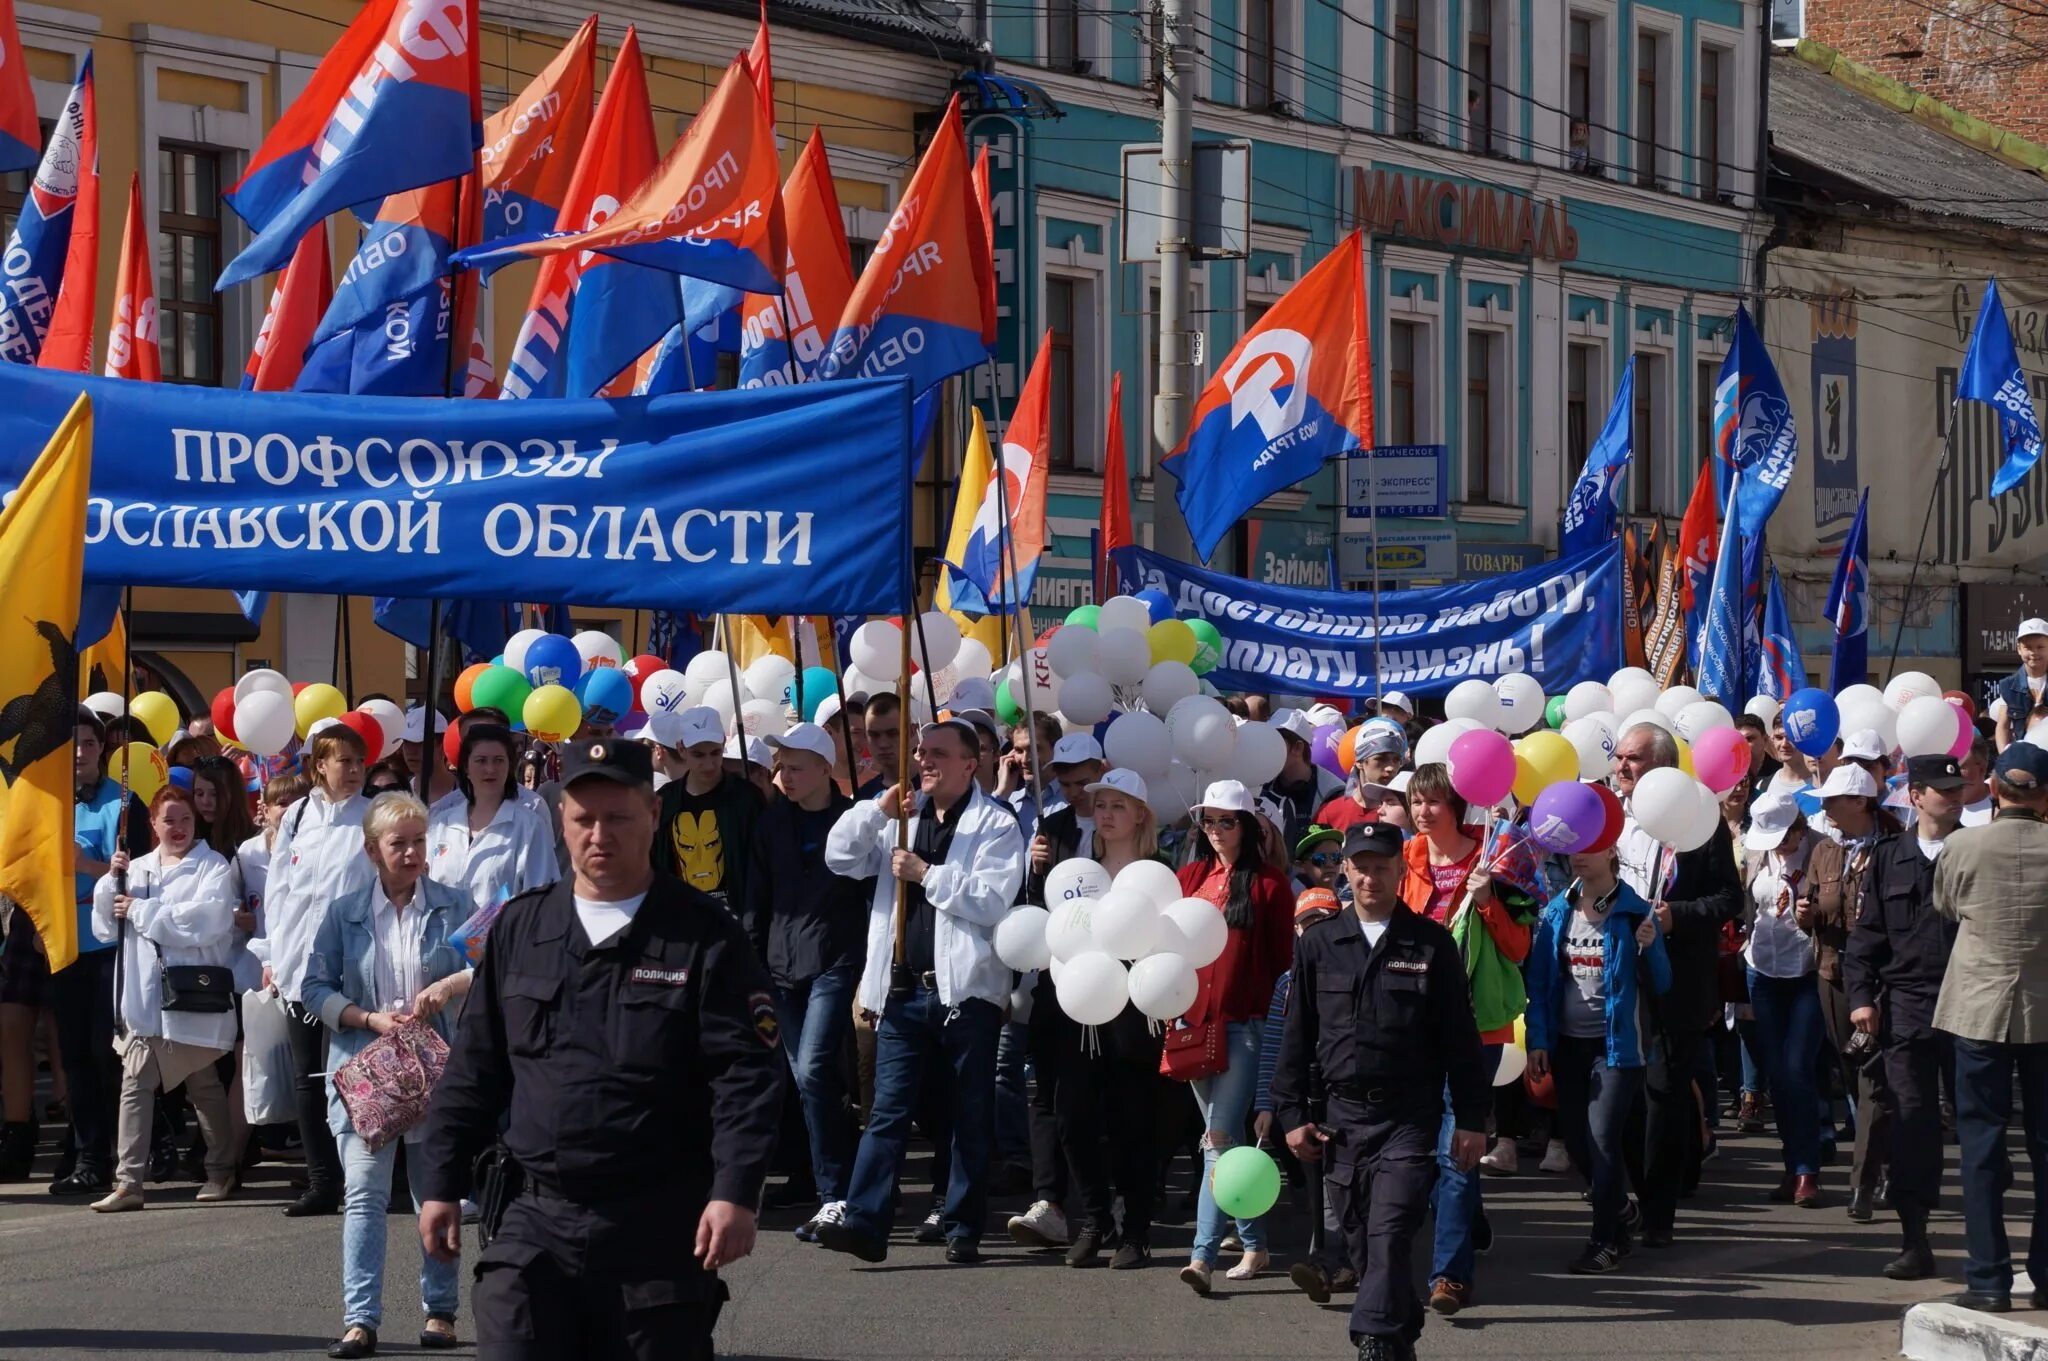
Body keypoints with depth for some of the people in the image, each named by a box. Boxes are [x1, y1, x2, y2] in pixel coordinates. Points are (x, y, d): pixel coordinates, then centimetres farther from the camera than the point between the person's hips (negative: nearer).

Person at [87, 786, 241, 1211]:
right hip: (144, 999, 4)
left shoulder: (213, 867, 0)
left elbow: (206, 920, -16)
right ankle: (128, 1182, -9)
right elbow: (105, 928, 14)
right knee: (135, 1085, -6)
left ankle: (221, 1171, 24)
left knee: (204, 1086, 9)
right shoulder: (136, 869, 15)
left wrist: (140, 912, -10)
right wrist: (113, 881, -2)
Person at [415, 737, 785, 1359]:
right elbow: (473, 1070, 15)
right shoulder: (520, 928, 10)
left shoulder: (704, 935, -1)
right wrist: (440, 1184, 10)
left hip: (661, 1231, -2)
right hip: (533, 1220, 2)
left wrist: (734, 1192, -18)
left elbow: (748, 1075, -7)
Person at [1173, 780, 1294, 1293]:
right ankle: (1254, 1245, 22)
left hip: (1245, 1024, -6)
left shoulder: (1268, 883, -1)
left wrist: (1273, 1012, -7)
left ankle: (1203, 1255, -19)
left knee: (1220, 1139, -13)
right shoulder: (1190, 877, 13)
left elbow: (1284, 958, -1)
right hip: (1195, 1020, 6)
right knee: (1224, 1137, 12)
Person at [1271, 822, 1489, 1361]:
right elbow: (1297, 1034, 12)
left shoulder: (1431, 943, 2)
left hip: (1410, 1119, -3)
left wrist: (1472, 1119, 1)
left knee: (1389, 1235, -16)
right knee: (1362, 1241, 6)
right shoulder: (1318, 944, 8)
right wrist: (1291, 1113, 7)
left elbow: (1460, 1036, 3)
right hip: (1343, 1117, 3)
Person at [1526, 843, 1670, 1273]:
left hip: (1617, 1043, -4)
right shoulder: (1557, 912, 4)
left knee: (1603, 1138, -9)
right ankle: (1617, 1211, 31)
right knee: (1575, 1138, 9)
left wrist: (1650, 947, -22)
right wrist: (1537, 1040, -1)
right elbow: (1539, 980, 5)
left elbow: (1660, 985, -3)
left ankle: (1605, 1240, 1)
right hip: (1568, 1043, 4)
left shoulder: (1634, 912, -5)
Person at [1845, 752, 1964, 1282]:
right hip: (1906, 1005, 1)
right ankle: (1915, 1242, 3)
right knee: (1910, 1119, -2)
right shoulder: (1889, 857, 9)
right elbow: (1867, 934, 9)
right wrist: (1862, 995, -1)